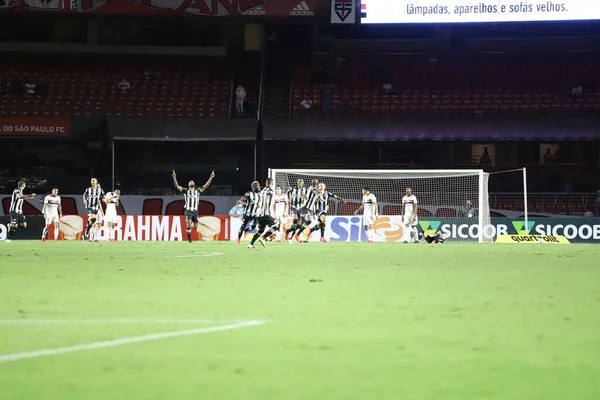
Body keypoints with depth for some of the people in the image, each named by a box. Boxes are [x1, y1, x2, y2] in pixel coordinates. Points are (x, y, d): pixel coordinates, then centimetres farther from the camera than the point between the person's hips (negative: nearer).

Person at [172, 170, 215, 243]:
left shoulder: (197, 191, 11)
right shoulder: (185, 191, 5)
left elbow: (206, 186, 9)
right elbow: (177, 186, -3)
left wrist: (211, 178, 0)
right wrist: (174, 178, -16)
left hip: (195, 211, 3)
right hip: (188, 210, -3)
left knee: (195, 227, 5)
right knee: (188, 224, -18)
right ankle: (189, 239, -7)